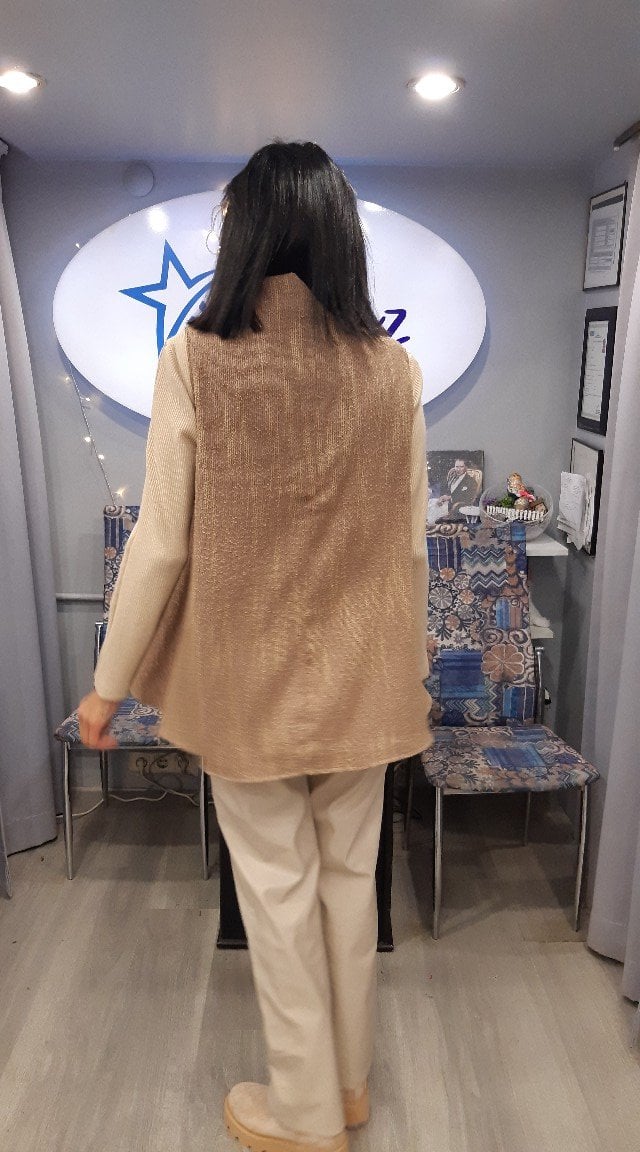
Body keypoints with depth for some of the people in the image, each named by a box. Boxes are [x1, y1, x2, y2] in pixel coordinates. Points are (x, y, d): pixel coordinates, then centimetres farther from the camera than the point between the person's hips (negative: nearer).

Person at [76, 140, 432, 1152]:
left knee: (278, 885, 14)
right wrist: (410, 669, 15)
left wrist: (109, 683, 2)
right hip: (360, 676, 3)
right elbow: (411, 546, -1)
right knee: (350, 873, 20)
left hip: (246, 675, -2)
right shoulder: (394, 370, -5)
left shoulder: (197, 360, -12)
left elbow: (161, 544, -11)